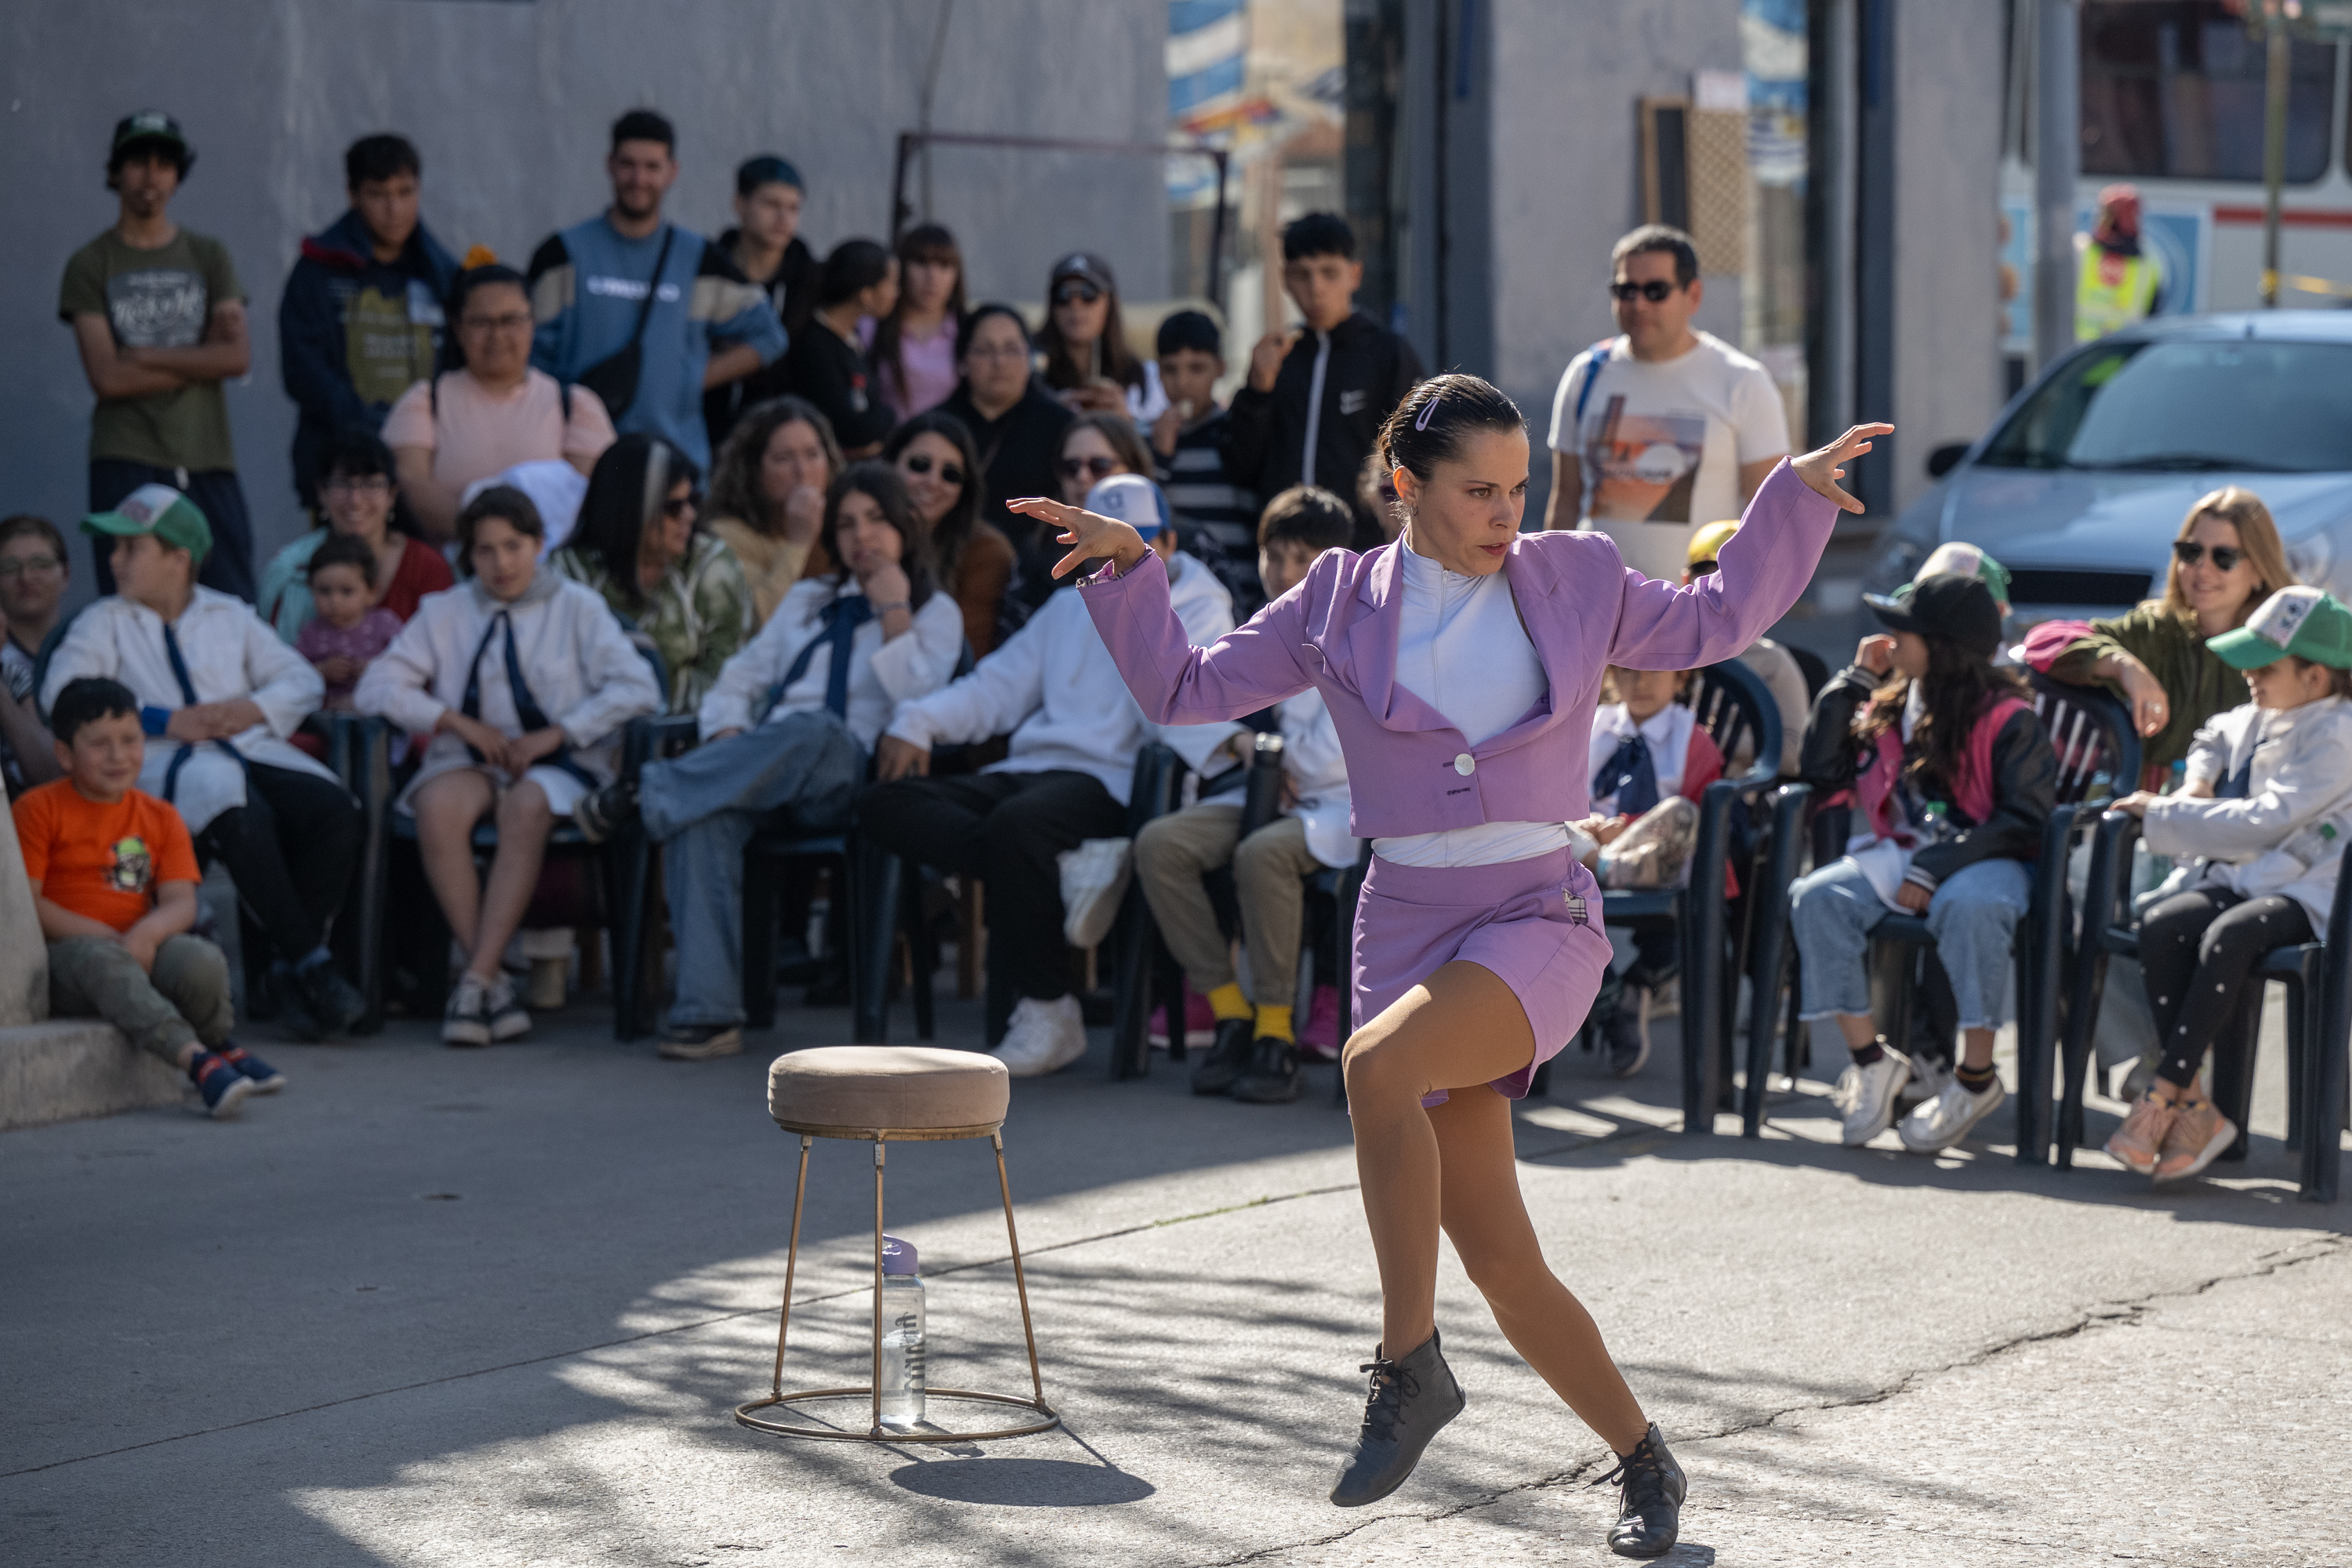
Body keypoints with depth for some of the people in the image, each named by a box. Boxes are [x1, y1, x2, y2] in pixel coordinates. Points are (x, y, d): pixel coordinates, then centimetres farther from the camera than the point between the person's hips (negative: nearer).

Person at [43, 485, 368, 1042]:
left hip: (250, 748, 4)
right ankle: (311, 964, -31)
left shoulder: (231, 616, 27)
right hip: (166, 764, -3)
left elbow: (303, 679, 19)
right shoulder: (104, 622, 18)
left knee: (335, 811, -28)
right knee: (244, 816, -38)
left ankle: (289, 967, -19)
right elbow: (62, 690, -1)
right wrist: (166, 721, -10)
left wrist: (255, 709, -4)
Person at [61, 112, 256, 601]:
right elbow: (107, 377, -6)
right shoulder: (91, 264, 5)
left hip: (209, 460, 2)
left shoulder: (208, 257, 13)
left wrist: (145, 357, -6)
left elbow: (238, 357, 0)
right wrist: (202, 361, -3)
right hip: (126, 463, -2)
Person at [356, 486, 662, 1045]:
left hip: (559, 764, -2)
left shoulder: (578, 608, 9)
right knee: (439, 806, -34)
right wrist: (460, 723, -8)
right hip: (470, 762, 2)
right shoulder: (443, 613, 15)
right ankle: (496, 985, -33)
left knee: (527, 806, -38)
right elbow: (376, 688, 4)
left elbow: (637, 688, -3)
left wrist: (553, 735, -13)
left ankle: (476, 981, -38)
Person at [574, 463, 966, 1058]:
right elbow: (743, 676, 24)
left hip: (846, 779, -3)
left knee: (813, 730, -41)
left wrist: (894, 609, -2)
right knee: (706, 817, -34)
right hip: (758, 771, 3)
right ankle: (707, 1012, -42)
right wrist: (728, 733, 4)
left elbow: (912, 696, -3)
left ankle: (646, 794, -33)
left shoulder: (936, 614, 15)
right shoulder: (809, 600, 31)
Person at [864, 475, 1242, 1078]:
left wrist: (1223, 742, -34)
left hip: (1110, 780, -7)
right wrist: (920, 722, 6)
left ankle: (1047, 1014, -26)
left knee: (1015, 824, -39)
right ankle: (1067, 872, -31)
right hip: (1030, 769, 7)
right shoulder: (1070, 610, 29)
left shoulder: (1196, 613, 8)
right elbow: (999, 685, 24)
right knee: (884, 806, -16)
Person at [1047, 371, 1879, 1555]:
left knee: (1377, 1064, -34)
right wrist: (1126, 569, -2)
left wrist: (1796, 494, 14)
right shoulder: (1341, 605, 5)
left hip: (1541, 921, -2)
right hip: (1408, 921, 2)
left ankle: (1409, 1365, -21)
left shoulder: (1571, 583, 6)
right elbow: (1183, 689, 10)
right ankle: (1644, 1464, 19)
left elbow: (1711, 621, 21)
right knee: (1501, 1263, -1)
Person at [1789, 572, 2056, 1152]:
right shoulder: (1888, 708, 14)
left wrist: (1936, 867, -20)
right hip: (1897, 855, 6)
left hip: (1981, 860, -6)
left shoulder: (2008, 719, -6)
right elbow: (1823, 769, 13)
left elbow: (2025, 820, -13)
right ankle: (1872, 1061, -18)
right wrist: (1854, 681, 9)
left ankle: (1976, 1077, -28)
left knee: (1968, 906, -41)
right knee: (1817, 897, -23)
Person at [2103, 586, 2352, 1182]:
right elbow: (2214, 738, 43)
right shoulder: (2255, 720, 17)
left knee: (2228, 934, -38)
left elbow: (2265, 821, -19)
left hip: (2303, 893, -8)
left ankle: (2163, 1099, -34)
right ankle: (2194, 1110, -27)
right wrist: (2198, 782, 19)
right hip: (2235, 878, 8)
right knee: (2161, 923, -25)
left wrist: (2164, 815, -13)